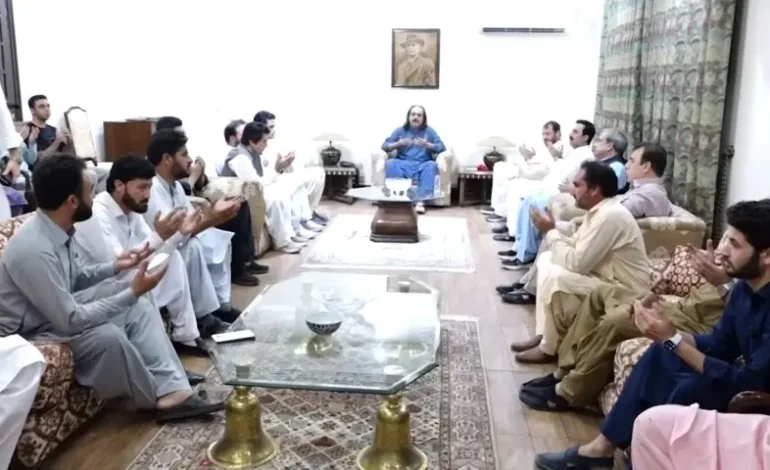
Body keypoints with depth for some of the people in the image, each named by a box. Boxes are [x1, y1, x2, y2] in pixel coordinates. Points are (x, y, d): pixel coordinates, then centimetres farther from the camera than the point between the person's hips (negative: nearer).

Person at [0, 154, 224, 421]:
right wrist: (132, 292, -26)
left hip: (58, 311, 10)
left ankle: (173, 389, -12)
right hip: (32, 335, -9)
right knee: (108, 336, -31)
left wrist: (115, 267, 0)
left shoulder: (57, 230, -3)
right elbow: (71, 321, -29)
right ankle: (160, 398, -6)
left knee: (141, 308, -4)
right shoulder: (33, 250, -31)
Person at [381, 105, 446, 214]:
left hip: (422, 165, -1)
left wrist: (428, 145, -16)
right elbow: (385, 146, 6)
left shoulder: (429, 131, 11)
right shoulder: (400, 130, 13)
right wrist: (398, 144, -13)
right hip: (403, 164, 1)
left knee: (432, 165, -33)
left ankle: (421, 201, -40)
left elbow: (442, 147, 2)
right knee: (390, 163, -30)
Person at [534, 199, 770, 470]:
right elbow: (719, 345, 6)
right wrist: (667, 334, -12)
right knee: (659, 354, 3)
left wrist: (673, 340, -30)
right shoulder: (745, 286, -2)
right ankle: (603, 448, 5)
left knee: (691, 389, -30)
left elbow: (747, 383, -31)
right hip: (744, 382, 9)